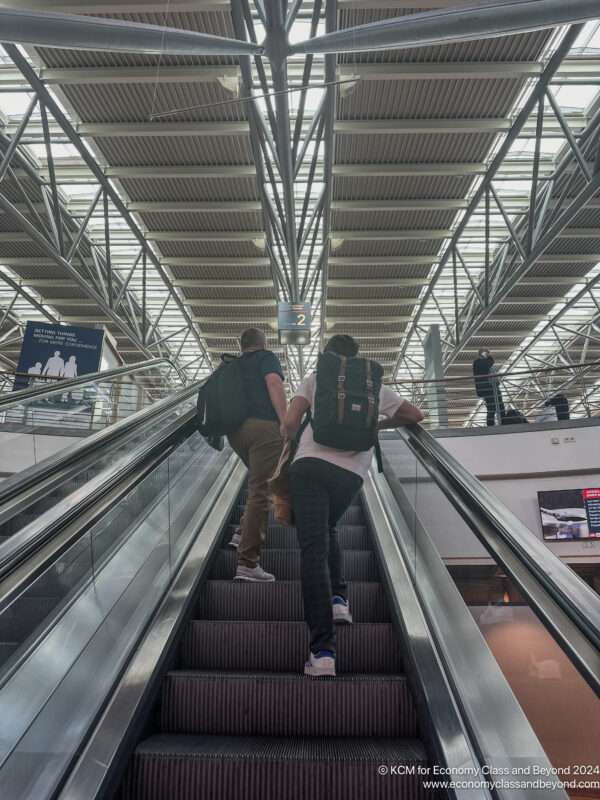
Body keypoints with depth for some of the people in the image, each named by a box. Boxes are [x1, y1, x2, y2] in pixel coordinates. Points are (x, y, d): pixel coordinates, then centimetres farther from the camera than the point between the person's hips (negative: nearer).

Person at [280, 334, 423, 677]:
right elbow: (415, 415, 26)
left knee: (314, 549, -5)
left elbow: (289, 423, 2)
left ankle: (323, 650, -12)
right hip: (351, 472, 3)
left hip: (311, 463, -2)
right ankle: (338, 598, 11)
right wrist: (377, 425, 37)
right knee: (328, 530, 30)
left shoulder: (313, 380, 13)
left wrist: (289, 432, 25)